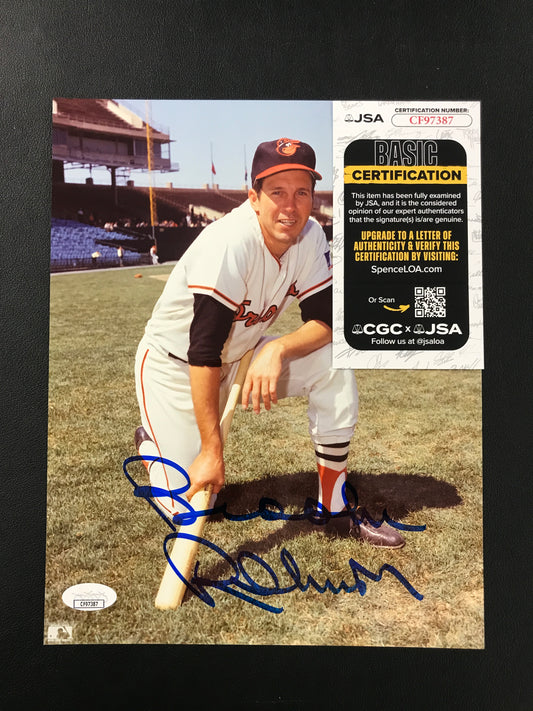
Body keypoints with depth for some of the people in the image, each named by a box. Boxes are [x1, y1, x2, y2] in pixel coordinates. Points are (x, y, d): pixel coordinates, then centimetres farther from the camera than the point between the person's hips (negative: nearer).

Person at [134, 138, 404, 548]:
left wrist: (277, 349, -30)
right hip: (175, 365, -5)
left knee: (334, 368, -16)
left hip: (239, 357, 6)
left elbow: (326, 322, -9)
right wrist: (212, 450, -29)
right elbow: (204, 353, -32)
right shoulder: (229, 244, -31)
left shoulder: (310, 237, -12)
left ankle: (335, 511, -2)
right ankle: (152, 442, 28)